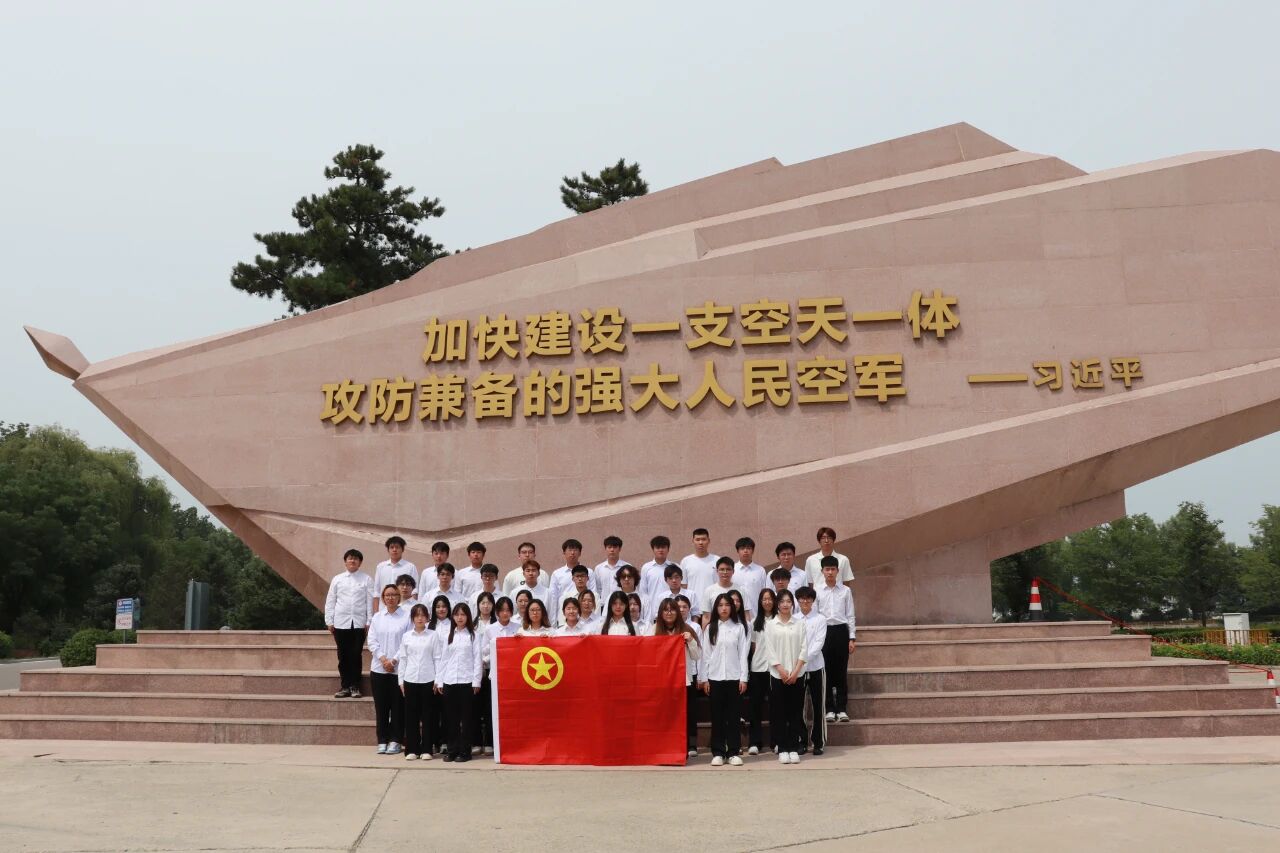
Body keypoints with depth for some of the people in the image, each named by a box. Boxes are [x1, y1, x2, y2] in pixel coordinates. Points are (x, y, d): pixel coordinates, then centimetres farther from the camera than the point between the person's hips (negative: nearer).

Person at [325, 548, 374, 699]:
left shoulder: (366, 579, 2)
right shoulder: (337, 579, 8)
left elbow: (370, 601, 0)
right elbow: (330, 601, 9)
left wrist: (369, 622, -4)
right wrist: (329, 621, 4)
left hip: (359, 623, -2)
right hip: (341, 623, 2)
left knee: (356, 655, 0)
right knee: (343, 656, 5)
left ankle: (355, 687, 9)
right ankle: (345, 686, 13)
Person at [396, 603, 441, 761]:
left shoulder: (433, 635, 2)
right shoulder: (406, 636, 7)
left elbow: (437, 658, 1)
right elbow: (402, 658, 8)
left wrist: (437, 680, -4)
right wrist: (401, 680, 3)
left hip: (428, 680, -1)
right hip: (410, 680, 2)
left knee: (427, 715, 2)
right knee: (411, 715, 4)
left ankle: (426, 749, 8)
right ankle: (411, 749, 10)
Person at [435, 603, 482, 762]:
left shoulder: (473, 635, 3)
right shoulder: (448, 635, 12)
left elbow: (477, 659, -2)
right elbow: (443, 658, 10)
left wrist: (476, 682, -8)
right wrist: (439, 681, 5)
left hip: (467, 681, -3)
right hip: (449, 681, 3)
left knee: (466, 717, 1)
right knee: (451, 717, 6)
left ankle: (465, 751, 7)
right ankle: (452, 750, 13)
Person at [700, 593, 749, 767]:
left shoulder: (739, 628, 4)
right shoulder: (710, 628, 6)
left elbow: (743, 654, 2)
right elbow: (705, 654, 4)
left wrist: (743, 678, -3)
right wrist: (705, 678, 0)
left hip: (734, 677, -1)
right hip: (714, 677, 1)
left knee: (733, 716, 3)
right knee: (717, 716, 4)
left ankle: (733, 752, 8)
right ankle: (718, 752, 8)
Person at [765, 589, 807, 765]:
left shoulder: (799, 624, 5)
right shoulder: (770, 625, 2)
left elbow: (803, 649, 1)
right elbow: (769, 650, -3)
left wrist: (795, 671, -9)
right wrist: (782, 671, -11)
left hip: (797, 675, 1)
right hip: (777, 675, -1)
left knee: (795, 713, 2)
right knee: (780, 713, 1)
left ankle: (794, 748, 8)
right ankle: (782, 749, 6)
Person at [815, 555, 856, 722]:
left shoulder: (846, 591, 4)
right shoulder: (817, 591, 2)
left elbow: (850, 615, 5)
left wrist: (852, 638, 1)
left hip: (841, 631, 0)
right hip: (823, 631, 0)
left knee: (841, 671, 3)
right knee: (826, 670, 2)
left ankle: (842, 709, 10)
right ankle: (830, 709, 10)